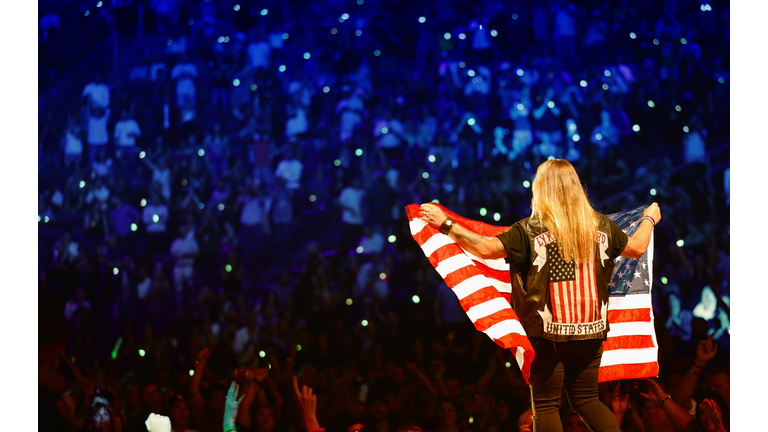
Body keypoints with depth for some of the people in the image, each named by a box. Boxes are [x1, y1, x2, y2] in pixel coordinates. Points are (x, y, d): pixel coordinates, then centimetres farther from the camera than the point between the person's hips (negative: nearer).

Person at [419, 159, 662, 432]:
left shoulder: (530, 230, -12)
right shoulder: (600, 226, 3)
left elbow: (486, 249, -18)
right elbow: (636, 248, 18)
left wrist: (446, 225, -11)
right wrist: (649, 218, 38)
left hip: (547, 334, -4)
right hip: (590, 333, 4)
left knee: (546, 405, 4)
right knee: (586, 399, 18)